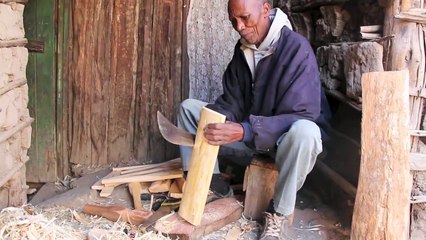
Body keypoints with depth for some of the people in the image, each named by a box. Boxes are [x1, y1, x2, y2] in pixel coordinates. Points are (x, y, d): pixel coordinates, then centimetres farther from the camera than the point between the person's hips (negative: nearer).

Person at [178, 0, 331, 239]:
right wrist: (211, 122, -23)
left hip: (289, 135, -6)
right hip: (249, 128, 6)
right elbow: (232, 102, 0)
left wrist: (244, 131, -42)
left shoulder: (296, 48, -24)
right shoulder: (242, 49, -2)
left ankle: (281, 214, -20)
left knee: (304, 132, -42)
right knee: (189, 107, -1)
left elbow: (301, 116, -31)